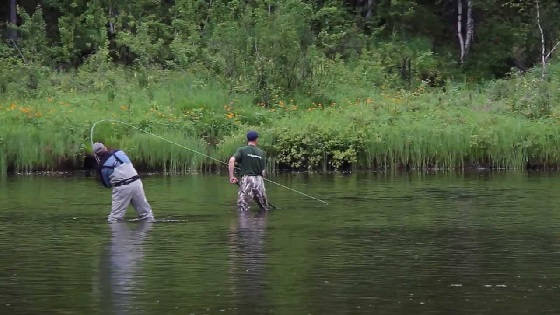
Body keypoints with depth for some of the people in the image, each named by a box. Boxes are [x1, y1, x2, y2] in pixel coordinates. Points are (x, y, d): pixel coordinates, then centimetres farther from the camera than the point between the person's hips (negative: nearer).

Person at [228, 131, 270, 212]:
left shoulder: (242, 150, 3)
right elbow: (263, 172, 8)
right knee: (265, 207, 15)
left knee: (242, 209, -3)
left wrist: (231, 176, -10)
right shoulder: (262, 153, 12)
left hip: (246, 179, -3)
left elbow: (232, 160, -14)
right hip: (259, 180, 3)